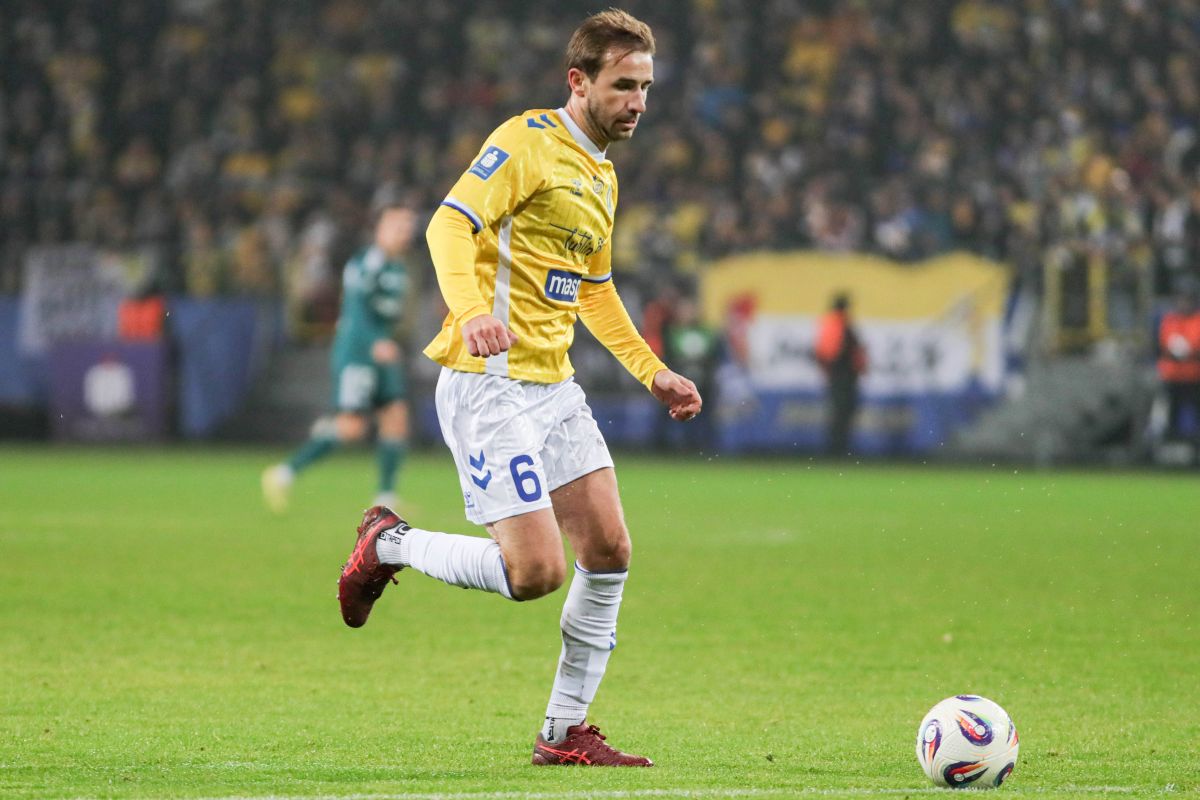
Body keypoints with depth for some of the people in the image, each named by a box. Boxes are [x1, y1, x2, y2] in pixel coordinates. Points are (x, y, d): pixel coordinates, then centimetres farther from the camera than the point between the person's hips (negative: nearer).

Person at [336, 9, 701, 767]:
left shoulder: (603, 177, 19)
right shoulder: (528, 141, -8)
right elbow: (450, 225, -20)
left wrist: (653, 371, 25)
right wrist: (471, 309, -37)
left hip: (552, 385, 9)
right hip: (488, 383, -9)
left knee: (609, 549, 1)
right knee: (536, 571, -15)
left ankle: (566, 732, 12)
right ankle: (390, 546, 9)